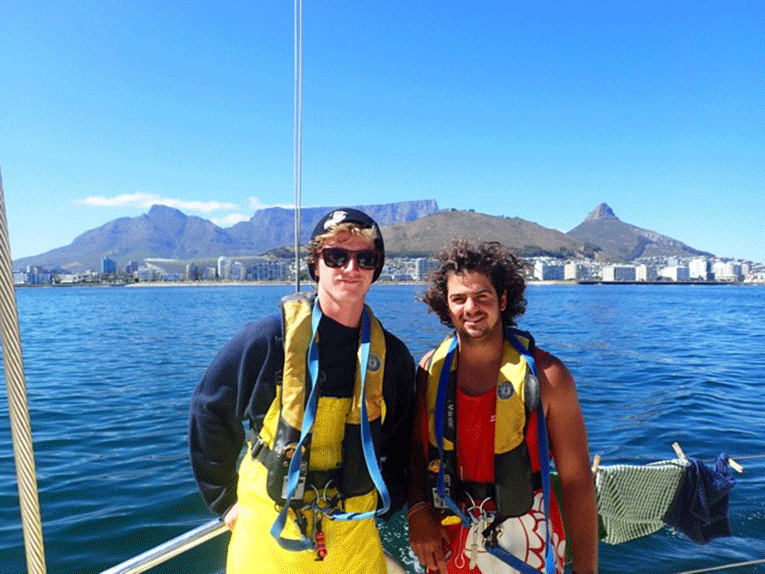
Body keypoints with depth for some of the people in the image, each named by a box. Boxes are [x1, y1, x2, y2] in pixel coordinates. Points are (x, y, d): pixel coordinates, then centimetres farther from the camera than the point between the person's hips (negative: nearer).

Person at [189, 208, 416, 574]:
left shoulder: (391, 355, -5)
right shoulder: (271, 338, -15)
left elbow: (401, 440, 9)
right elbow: (210, 412, -4)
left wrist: (385, 502, 4)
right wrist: (224, 499, 0)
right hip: (269, 534, -2)